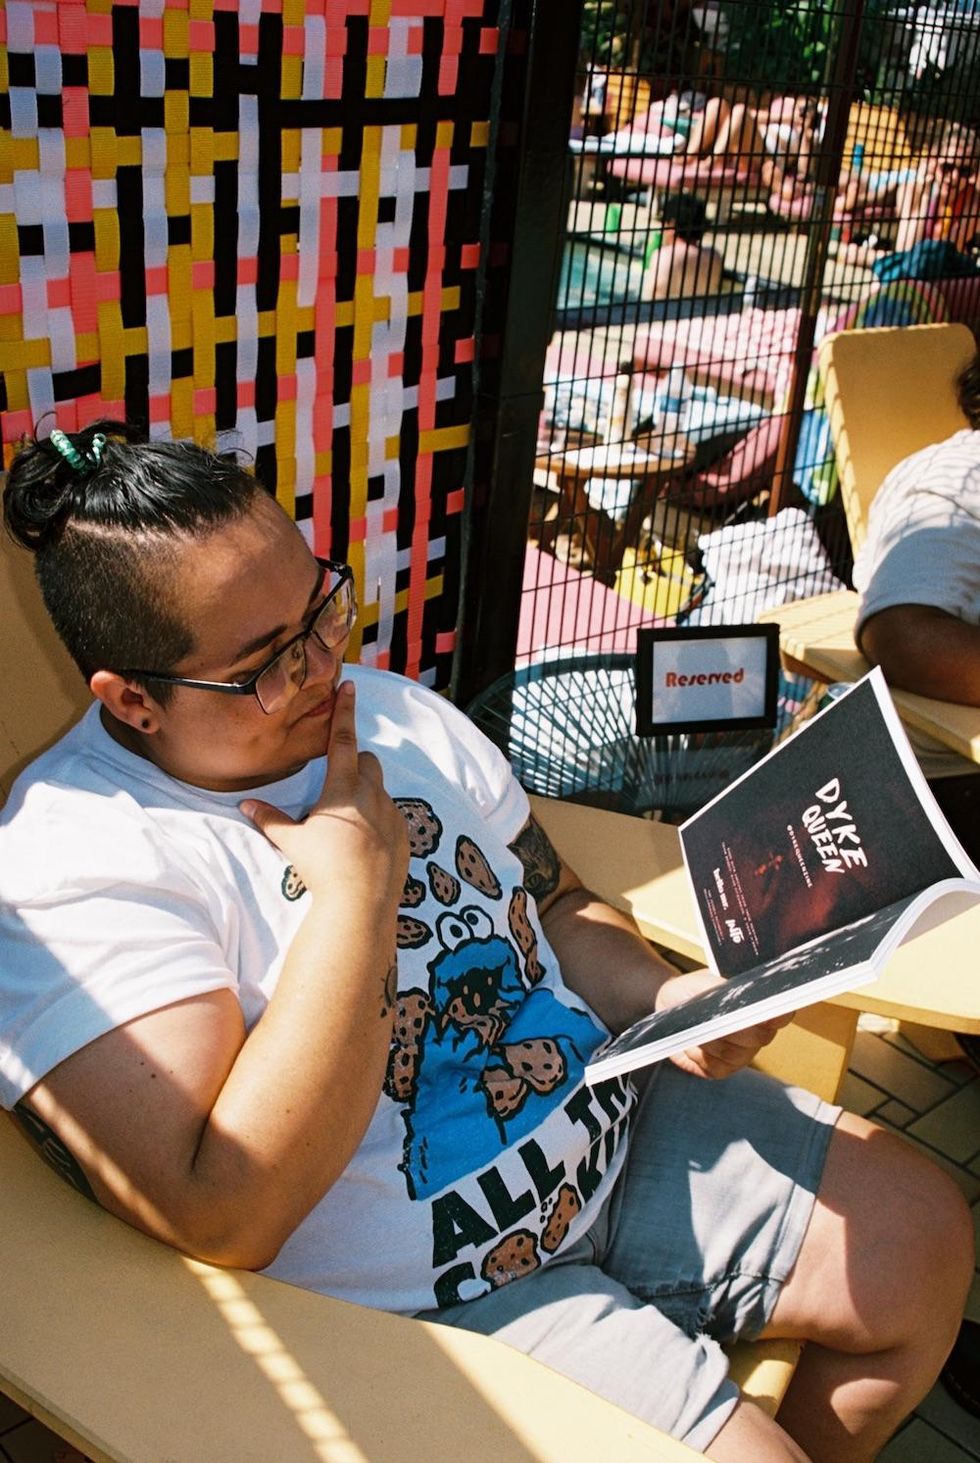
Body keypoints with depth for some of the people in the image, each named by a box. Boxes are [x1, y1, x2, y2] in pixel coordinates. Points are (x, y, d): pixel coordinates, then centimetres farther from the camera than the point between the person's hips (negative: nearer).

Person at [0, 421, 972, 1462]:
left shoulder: (393, 713, 3)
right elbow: (223, 1219, -27)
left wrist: (664, 997, -9)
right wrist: (358, 883, -25)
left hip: (620, 1129, 7)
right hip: (431, 1295, -6)